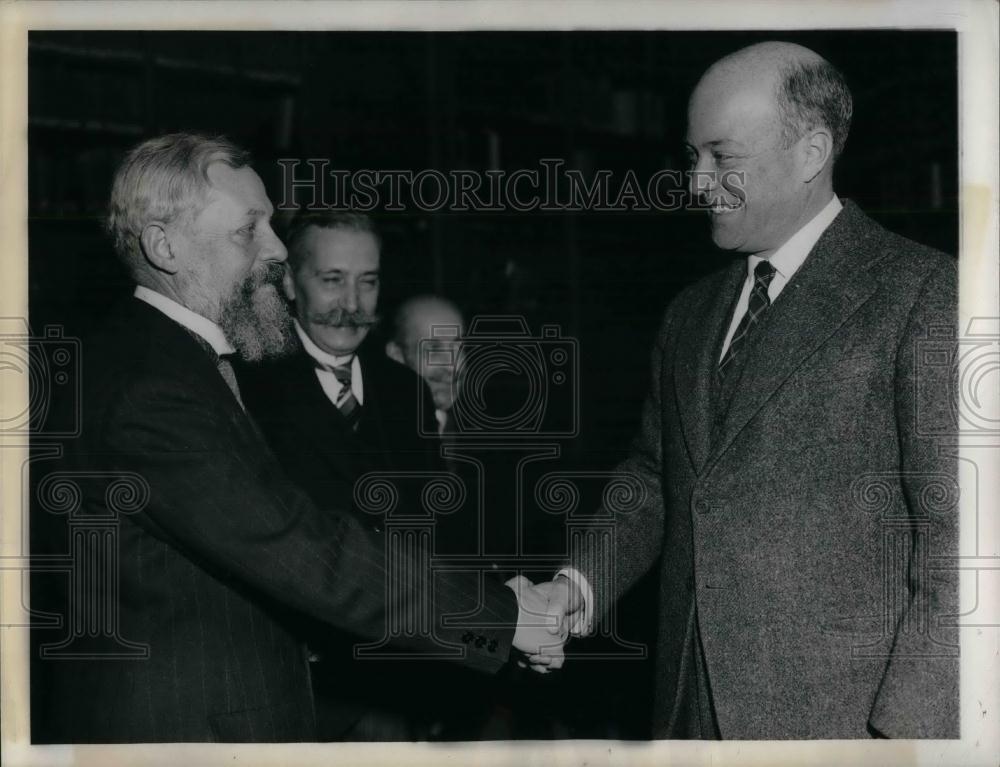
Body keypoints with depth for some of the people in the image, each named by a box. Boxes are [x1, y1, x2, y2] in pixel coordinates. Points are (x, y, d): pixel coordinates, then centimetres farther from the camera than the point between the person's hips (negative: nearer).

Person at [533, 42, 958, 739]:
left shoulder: (924, 292, -8)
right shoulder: (691, 315, 15)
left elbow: (955, 530, -12)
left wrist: (909, 729, -16)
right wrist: (580, 583, 0)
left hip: (840, 712, -6)